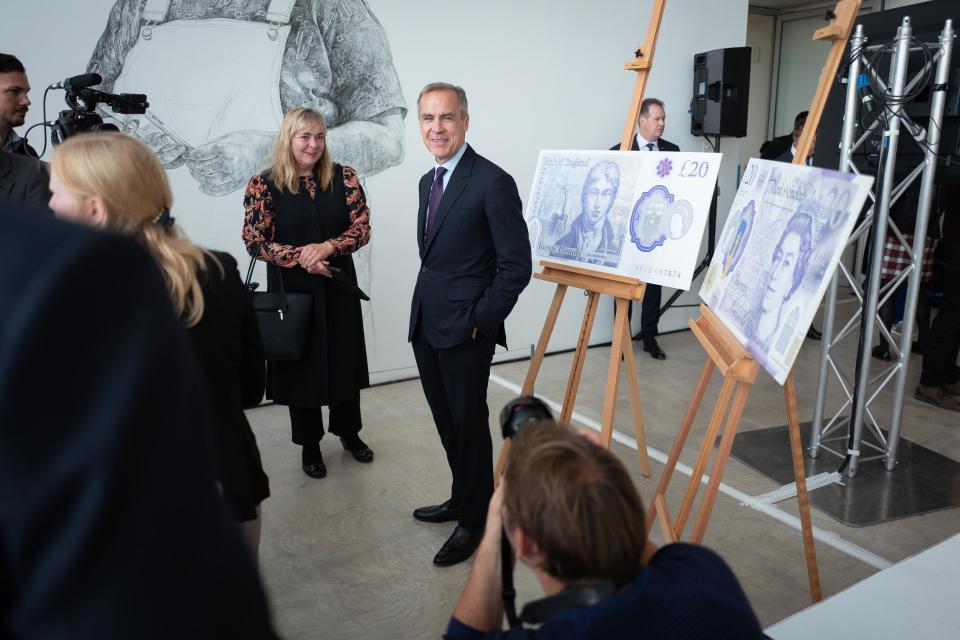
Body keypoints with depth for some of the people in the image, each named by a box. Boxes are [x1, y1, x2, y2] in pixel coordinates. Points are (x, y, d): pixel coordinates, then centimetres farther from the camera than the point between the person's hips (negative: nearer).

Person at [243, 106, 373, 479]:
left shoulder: (343, 177, 0)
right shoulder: (264, 184, -5)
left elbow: (362, 226, -5)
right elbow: (255, 241, -8)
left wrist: (327, 246, -22)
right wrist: (299, 257, -21)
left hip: (338, 286, 2)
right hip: (291, 289, -2)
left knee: (345, 361, 12)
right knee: (301, 363, 9)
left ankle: (349, 432, 34)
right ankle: (309, 444, 27)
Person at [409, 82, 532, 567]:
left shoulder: (493, 182, -14)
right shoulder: (428, 181, 12)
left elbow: (517, 265, -15)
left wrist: (481, 320, -14)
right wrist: (427, 307, 13)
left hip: (465, 330, -8)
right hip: (426, 326, 8)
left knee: (468, 423, 6)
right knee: (446, 421, 19)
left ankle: (475, 521, 24)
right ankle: (461, 499, 39)